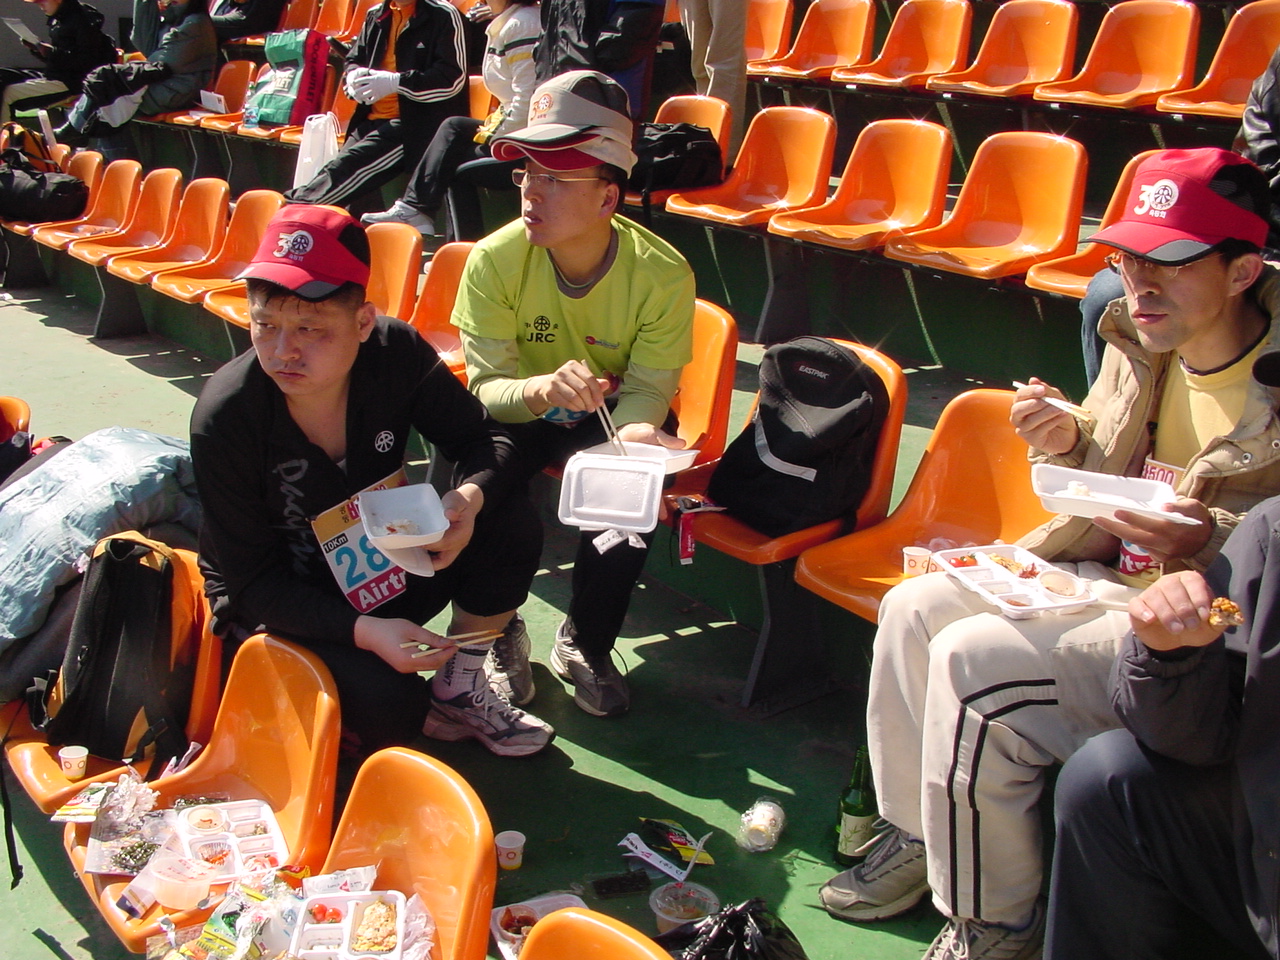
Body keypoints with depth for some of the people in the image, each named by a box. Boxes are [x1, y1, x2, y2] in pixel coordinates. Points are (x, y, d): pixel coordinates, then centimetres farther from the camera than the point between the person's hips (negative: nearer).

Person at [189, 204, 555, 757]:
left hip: (384, 569, 4)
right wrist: (364, 631, -35)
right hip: (276, 606, -4)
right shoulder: (223, 420, -27)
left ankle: (459, 689, 2)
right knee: (387, 703, -30)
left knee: (513, 528, -19)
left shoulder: (396, 355, -19)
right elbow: (253, 581, -21)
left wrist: (470, 496, -33)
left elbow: (485, 440, -8)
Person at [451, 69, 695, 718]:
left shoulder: (662, 273, -23)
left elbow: (646, 392, -18)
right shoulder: (496, 259, -23)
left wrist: (638, 433, -43)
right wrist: (542, 389, -47)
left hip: (614, 413, 0)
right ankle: (498, 635, 0)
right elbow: (487, 387, -23)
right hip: (523, 411, 0)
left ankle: (585, 646, 2)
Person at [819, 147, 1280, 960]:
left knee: (974, 659, -24)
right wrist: (1067, 444, -3)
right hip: (1106, 572, 9)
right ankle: (916, 835, 15)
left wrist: (1211, 541, -34)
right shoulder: (1142, 342, 4)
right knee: (913, 608, -1)